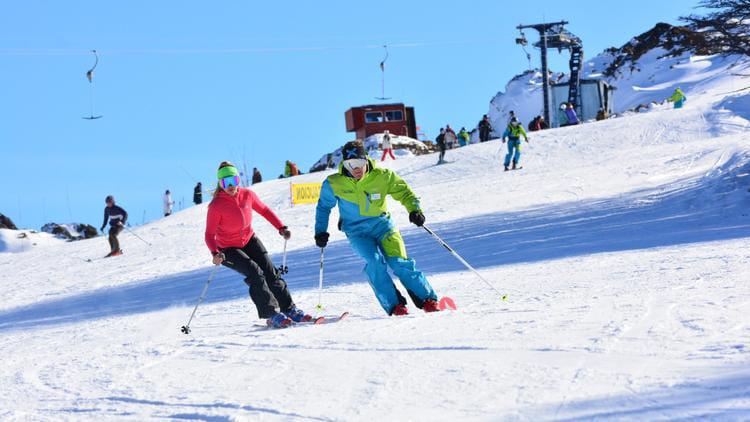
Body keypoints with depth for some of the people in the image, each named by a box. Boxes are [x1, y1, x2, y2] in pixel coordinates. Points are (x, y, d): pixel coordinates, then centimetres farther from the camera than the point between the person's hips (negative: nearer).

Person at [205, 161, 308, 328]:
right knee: (255, 273, -22)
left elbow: (264, 210, 7)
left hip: (249, 240, 5)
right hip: (228, 249, -5)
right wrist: (215, 253, -41)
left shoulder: (247, 195, -10)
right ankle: (272, 314, -21)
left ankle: (290, 309, 0)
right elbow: (210, 234, -24)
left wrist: (281, 227, -1)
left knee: (270, 272, -7)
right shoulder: (216, 206, -23)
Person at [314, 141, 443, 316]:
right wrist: (320, 231, 4)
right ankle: (394, 305, -19)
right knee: (375, 261, -25)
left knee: (399, 262, -17)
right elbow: (324, 207, 9)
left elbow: (404, 192, -2)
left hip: (382, 224, 0)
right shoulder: (334, 184, -9)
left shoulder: (382, 176, -11)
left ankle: (428, 300, -7)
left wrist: (414, 210, -19)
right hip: (357, 231, 0)